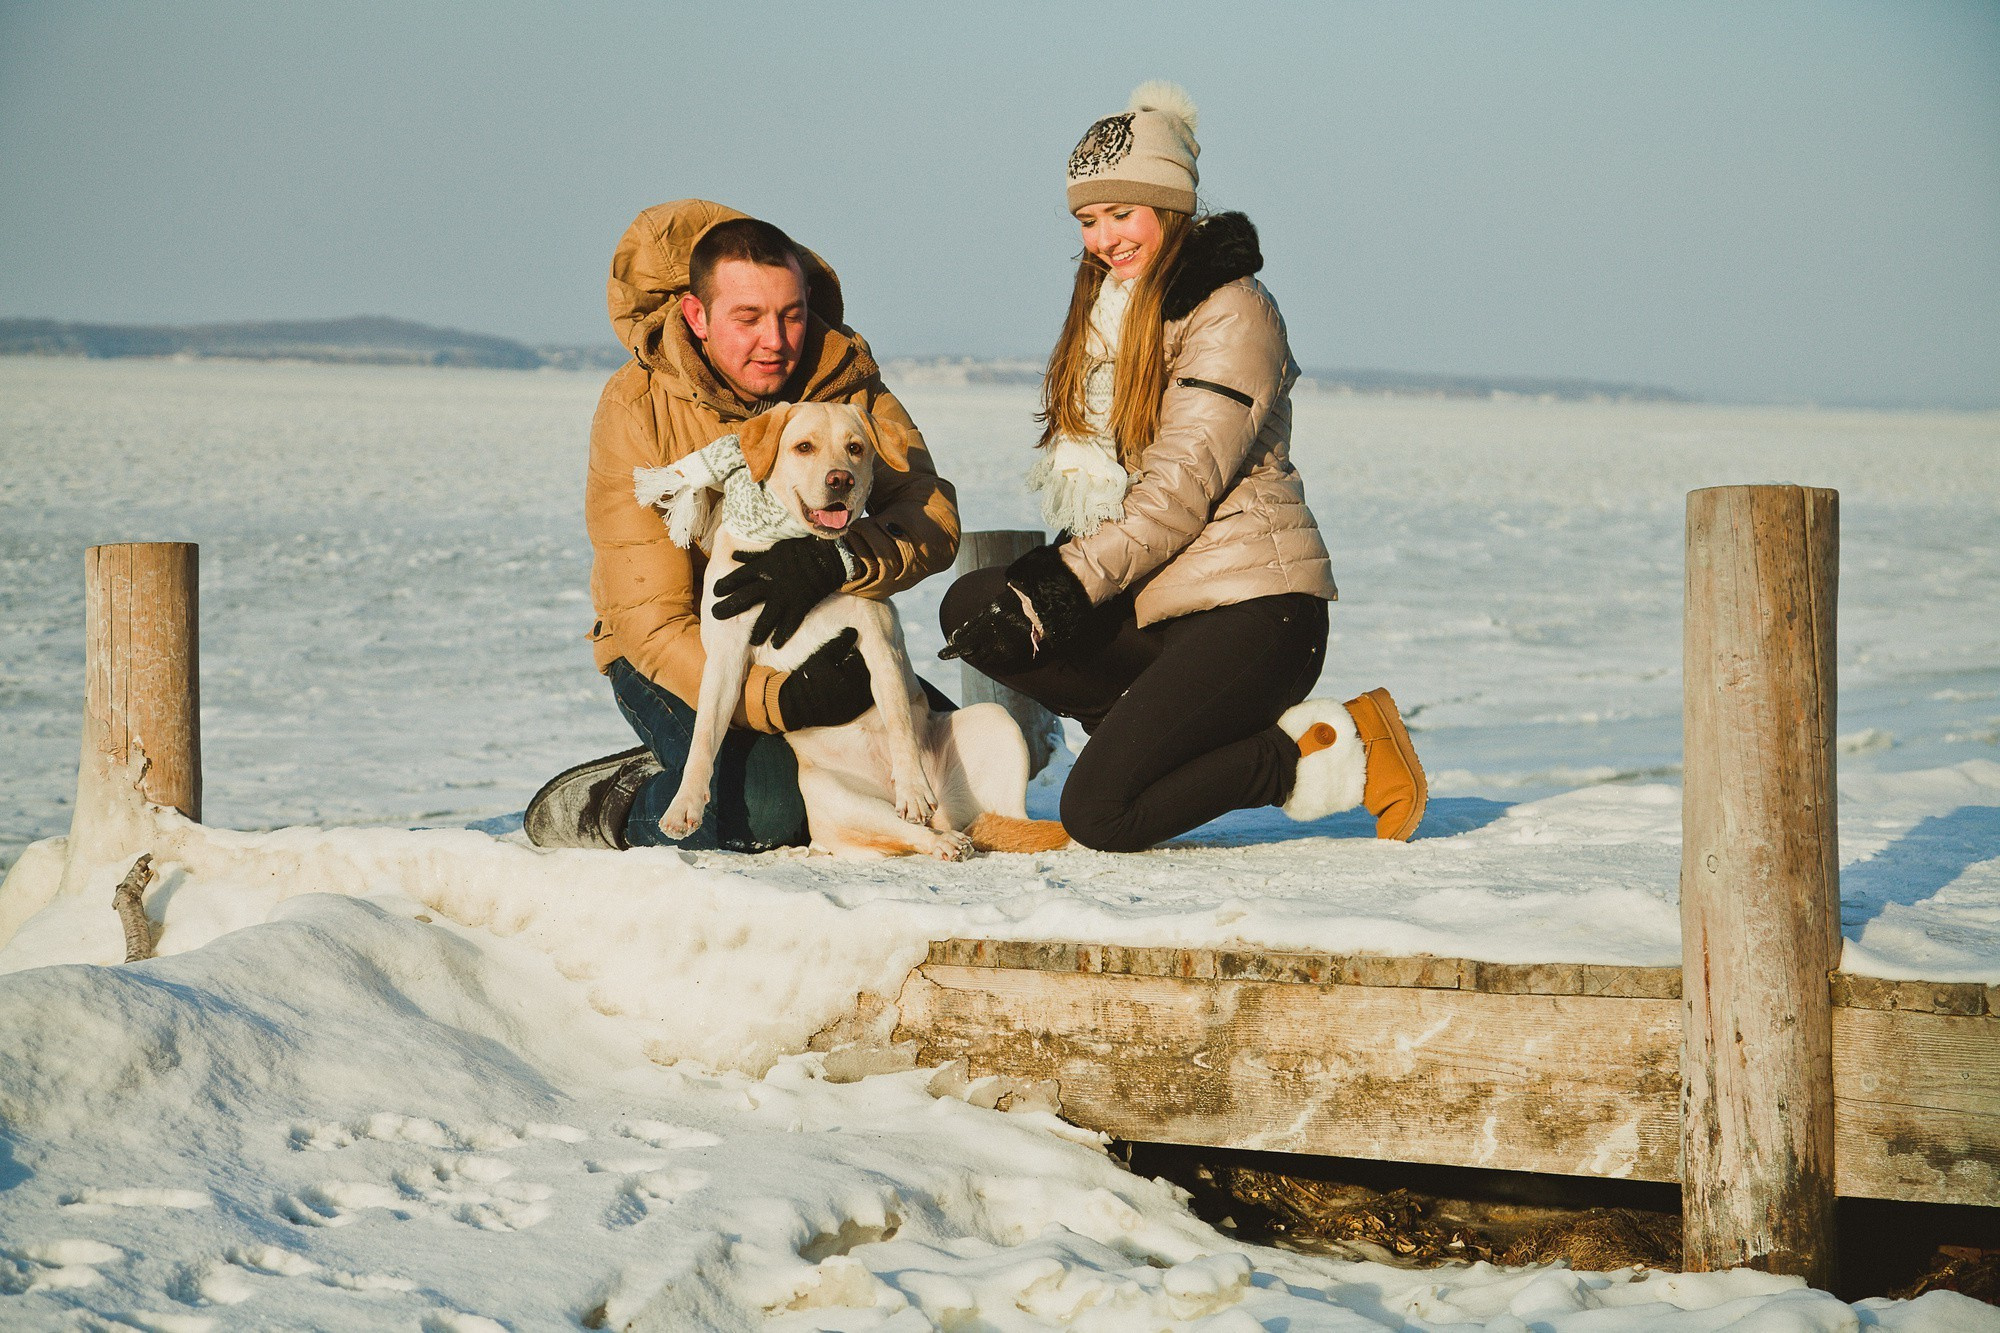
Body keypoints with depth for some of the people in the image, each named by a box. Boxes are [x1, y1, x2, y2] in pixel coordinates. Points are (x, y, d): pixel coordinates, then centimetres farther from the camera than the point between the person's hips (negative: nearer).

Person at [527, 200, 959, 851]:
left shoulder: (845, 377, -9)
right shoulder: (637, 410, -19)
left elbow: (932, 517, -21)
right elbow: (652, 620, -24)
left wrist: (832, 561, -43)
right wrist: (777, 700, -40)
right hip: (676, 653, -5)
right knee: (767, 809, -30)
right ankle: (611, 805, 0)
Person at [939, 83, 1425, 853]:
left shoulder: (1231, 312, -9)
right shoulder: (1108, 313, 17)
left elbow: (1181, 489, -17)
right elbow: (1089, 486, 20)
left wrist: (1064, 593, -23)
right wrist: (1040, 580, 2)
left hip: (1252, 612, -8)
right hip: (1153, 609, 8)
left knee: (1098, 815, -22)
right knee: (972, 608, -14)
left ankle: (1330, 752, -5)